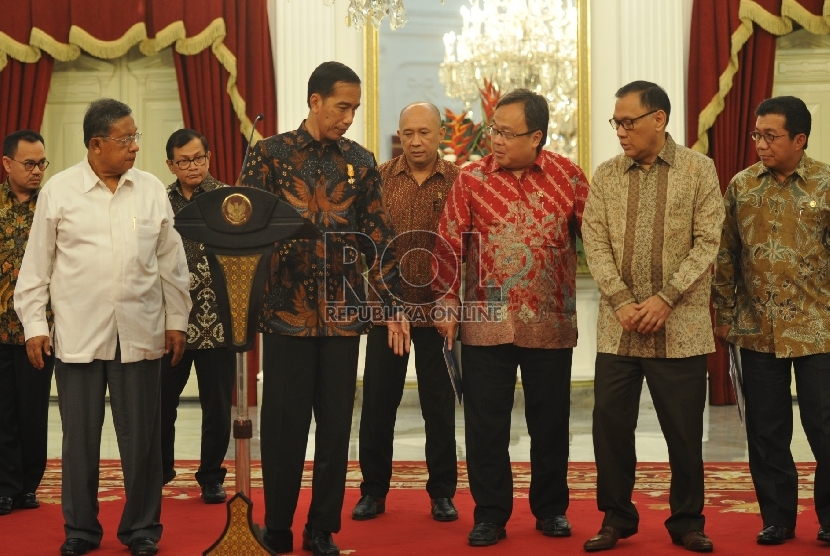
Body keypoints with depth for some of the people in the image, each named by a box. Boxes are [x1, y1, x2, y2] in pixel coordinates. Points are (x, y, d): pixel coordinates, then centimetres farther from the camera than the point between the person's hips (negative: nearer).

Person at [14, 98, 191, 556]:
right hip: (77, 334, -1)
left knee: (141, 436, 6)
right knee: (80, 436, 7)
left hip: (140, 333, 1)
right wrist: (34, 324, 0)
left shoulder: (151, 190, 6)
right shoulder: (58, 191, 1)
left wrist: (176, 319, 10)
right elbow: (36, 265, 4)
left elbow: (171, 261, 11)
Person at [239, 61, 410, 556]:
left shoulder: (361, 162, 7)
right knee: (284, 424, 4)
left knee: (336, 425, 6)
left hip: (343, 313, 2)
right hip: (285, 310, -2)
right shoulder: (271, 154, 1)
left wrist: (395, 306, 0)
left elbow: (379, 238, 6)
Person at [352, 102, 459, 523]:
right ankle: (373, 489, 19)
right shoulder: (379, 178, 2)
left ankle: (442, 491, 19)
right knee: (377, 398, 6)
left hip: (437, 308, -1)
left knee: (438, 401, 8)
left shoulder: (456, 181, 0)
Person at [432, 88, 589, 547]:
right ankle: (490, 514, 17)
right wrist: (446, 302, -3)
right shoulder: (472, 178, -1)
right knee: (485, 424, 4)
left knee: (550, 422, 10)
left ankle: (551, 509, 26)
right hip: (485, 324, 0)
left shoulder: (567, 176, 0)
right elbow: (449, 244, 1)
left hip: (550, 324, 0)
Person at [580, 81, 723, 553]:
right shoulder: (606, 176, 8)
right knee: (611, 425, 4)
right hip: (618, 329, 2)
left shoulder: (699, 170, 1)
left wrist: (665, 298, -14)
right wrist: (622, 301, -11)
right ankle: (617, 518, 19)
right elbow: (596, 243, 1)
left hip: (681, 328, -2)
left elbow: (707, 243, -5)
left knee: (684, 430, 4)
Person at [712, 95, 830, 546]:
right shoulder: (741, 186, 4)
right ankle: (777, 517, 22)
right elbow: (726, 256, 8)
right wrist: (724, 314, 7)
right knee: (766, 432, 9)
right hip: (757, 331, 3)